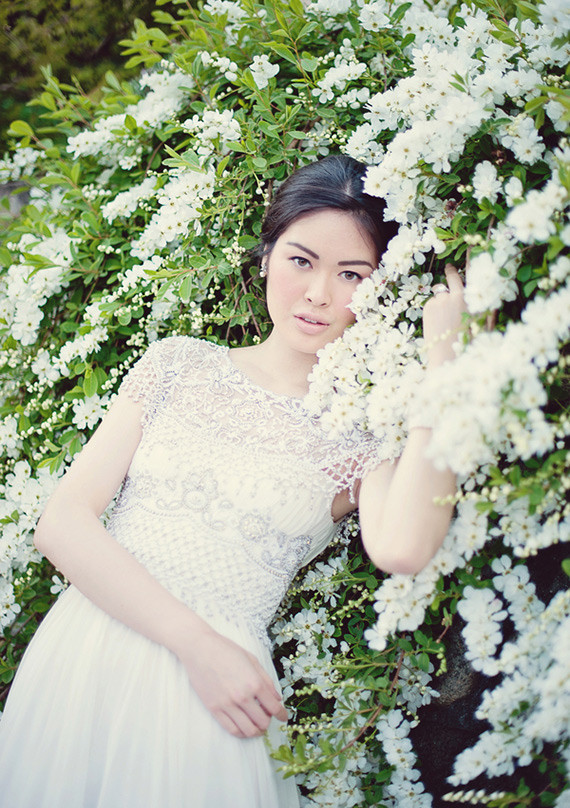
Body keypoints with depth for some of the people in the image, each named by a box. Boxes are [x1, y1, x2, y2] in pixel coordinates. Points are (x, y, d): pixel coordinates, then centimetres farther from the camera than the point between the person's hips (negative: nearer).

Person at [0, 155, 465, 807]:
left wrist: (444, 347, -15)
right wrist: (198, 643, -16)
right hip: (77, 659, 2)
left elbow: (403, 549, -23)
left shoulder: (363, 433, 1)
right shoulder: (180, 364, 5)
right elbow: (62, 523, -3)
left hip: (208, 697, -2)